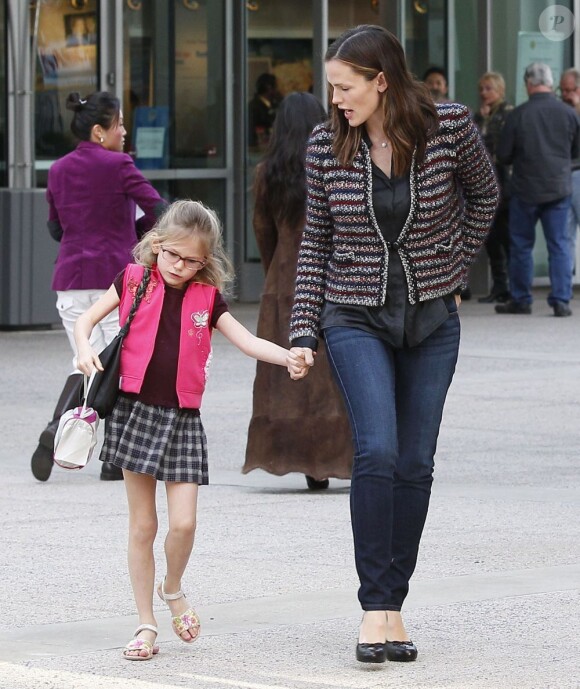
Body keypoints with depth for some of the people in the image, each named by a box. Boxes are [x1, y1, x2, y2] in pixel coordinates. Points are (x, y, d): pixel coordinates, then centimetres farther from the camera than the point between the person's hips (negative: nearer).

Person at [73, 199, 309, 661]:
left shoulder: (207, 298, 5)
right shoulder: (134, 281, 2)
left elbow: (247, 342, 0)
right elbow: (87, 319, 10)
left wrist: (288, 358, -17)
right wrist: (85, 348, -11)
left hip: (182, 417, 1)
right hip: (135, 410, -1)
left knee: (184, 523, -9)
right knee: (143, 524, 3)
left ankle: (173, 589, 22)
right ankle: (146, 624, 12)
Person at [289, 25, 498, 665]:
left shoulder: (449, 126, -8)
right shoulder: (326, 145, -4)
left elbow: (483, 193, 12)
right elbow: (315, 242, 4)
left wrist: (452, 268, 9)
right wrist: (302, 331, -1)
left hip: (431, 318, 1)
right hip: (356, 317, -1)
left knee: (415, 463, 3)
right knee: (377, 450, -17)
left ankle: (393, 604, 13)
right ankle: (374, 606, -13)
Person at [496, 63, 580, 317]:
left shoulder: (518, 115, -12)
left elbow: (503, 155, -5)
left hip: (525, 189, -2)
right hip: (560, 188, 2)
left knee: (521, 245, 10)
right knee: (559, 244, 5)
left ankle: (520, 299, 16)